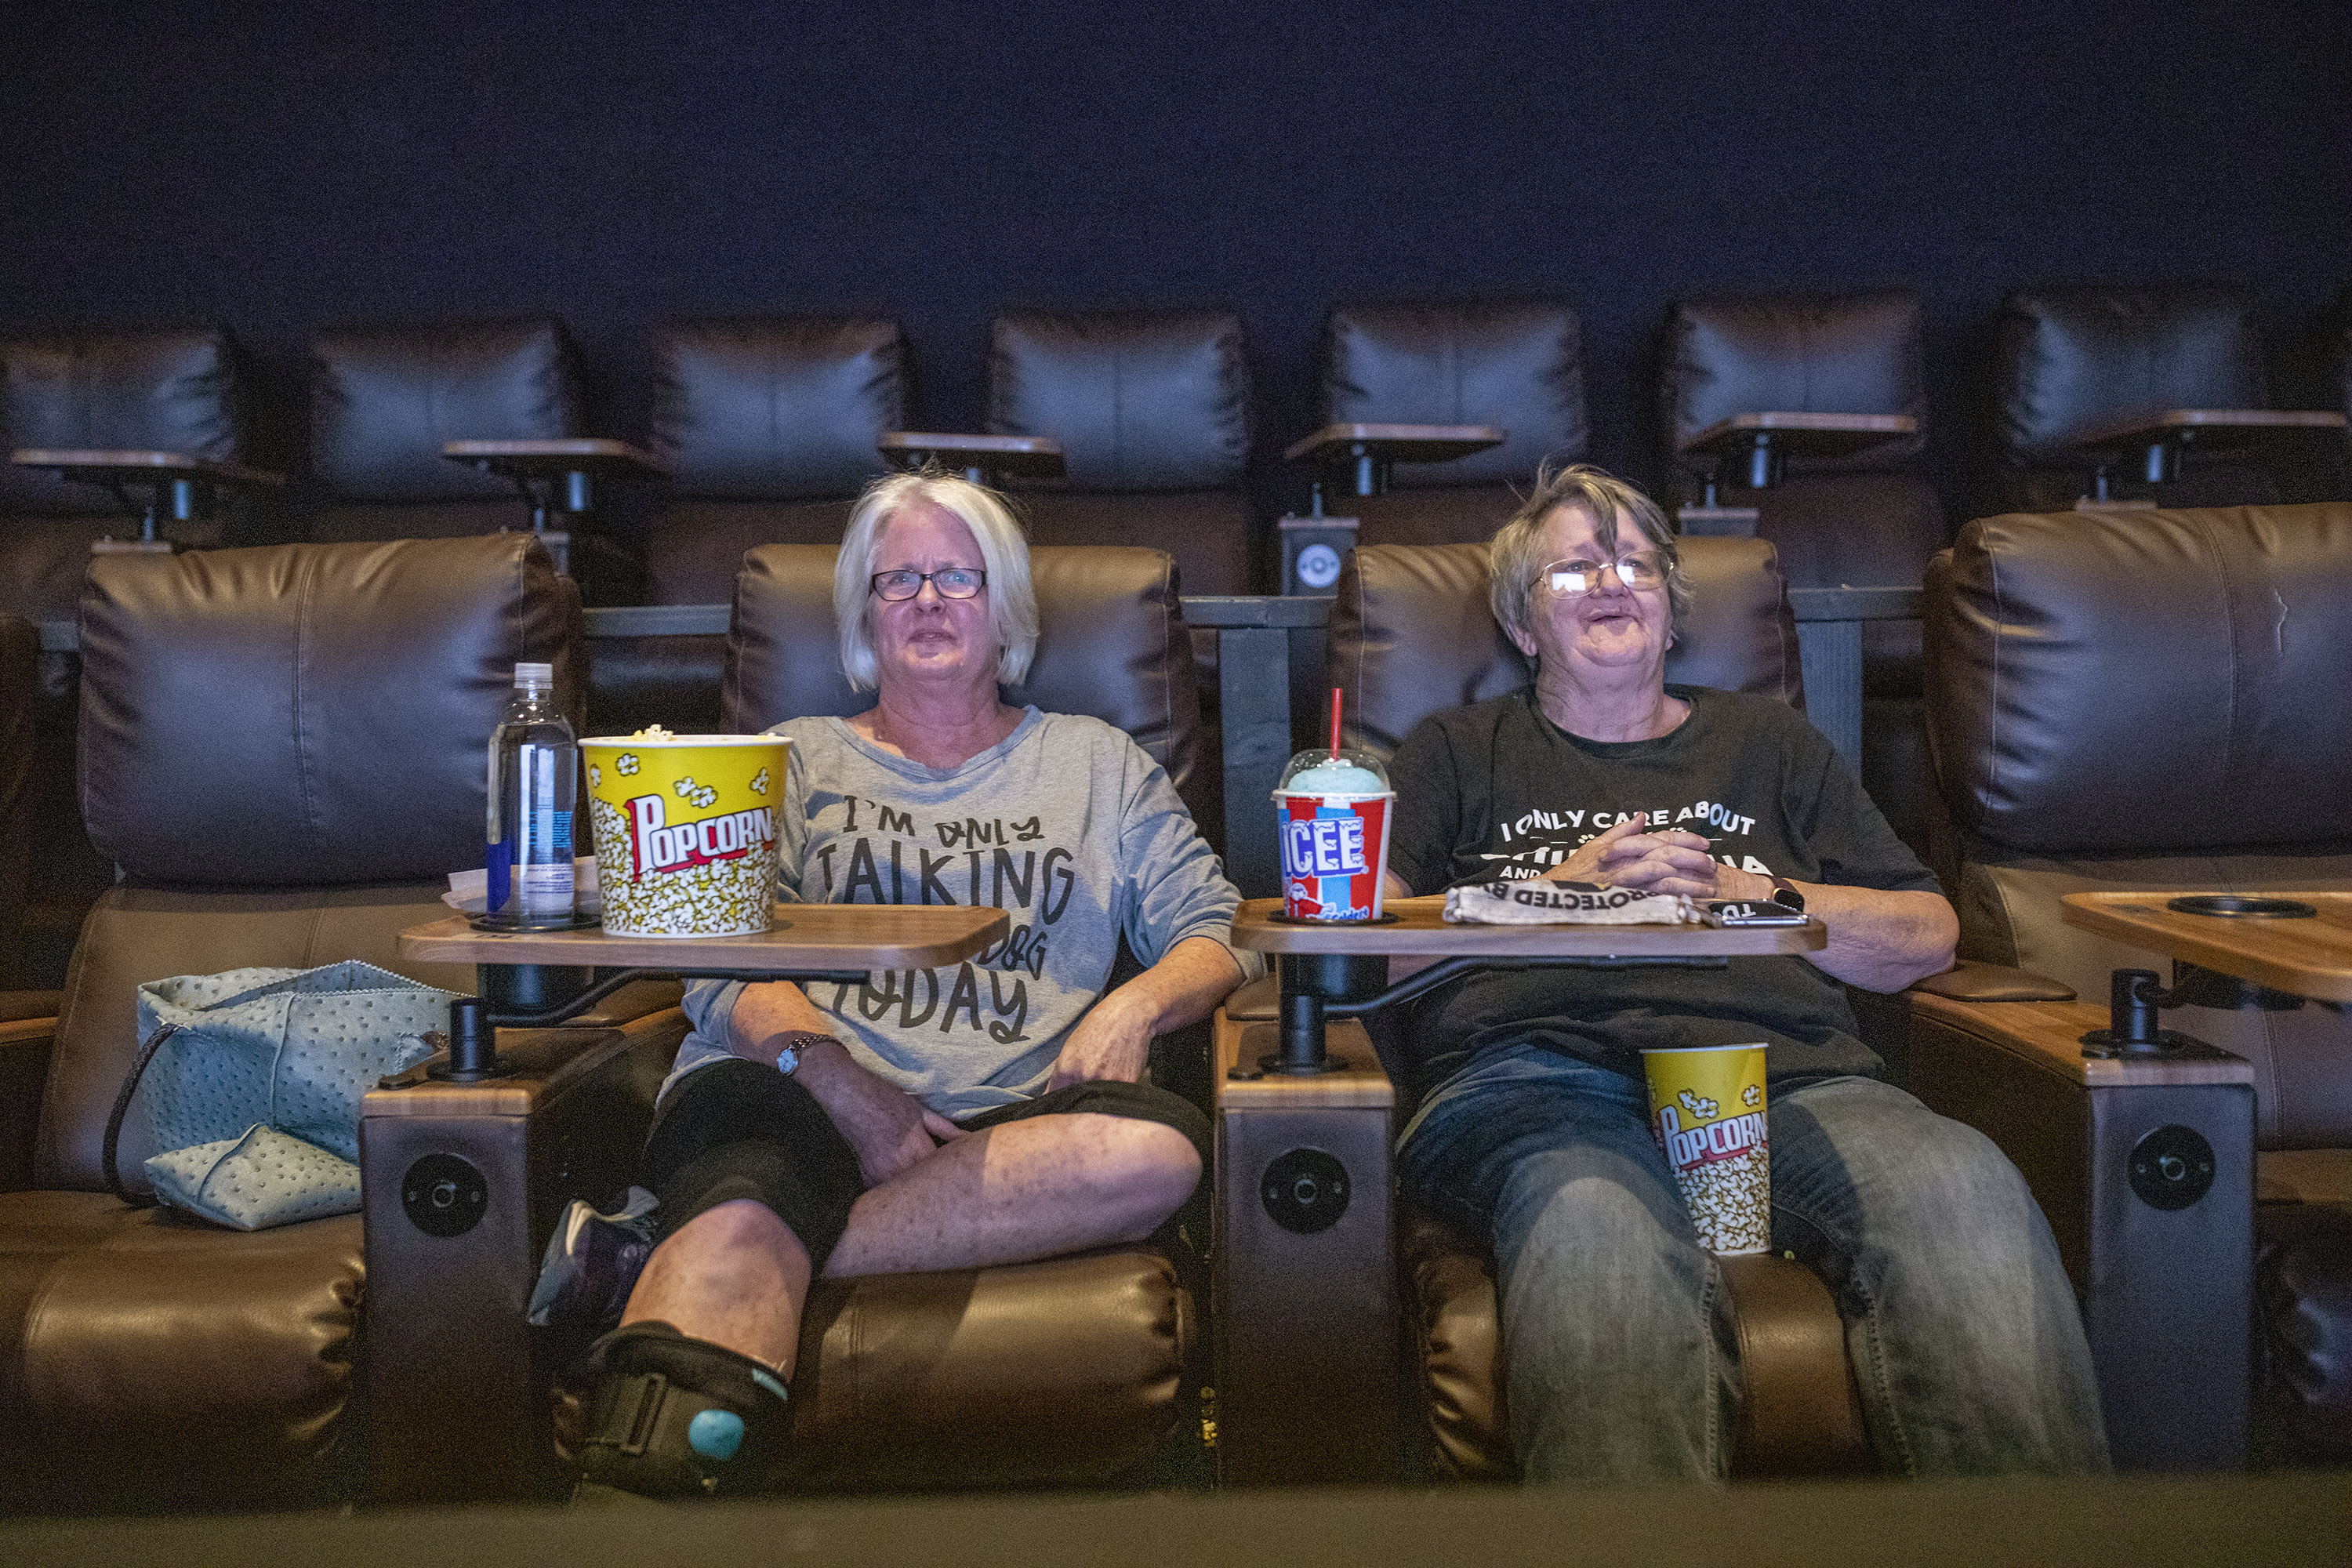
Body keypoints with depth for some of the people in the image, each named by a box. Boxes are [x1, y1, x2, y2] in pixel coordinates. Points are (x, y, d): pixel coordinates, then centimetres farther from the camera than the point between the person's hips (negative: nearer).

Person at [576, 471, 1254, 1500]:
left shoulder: (1097, 764, 25)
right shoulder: (794, 761, 22)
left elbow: (1218, 931, 18)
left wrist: (1137, 1005, -7)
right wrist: (832, 1072, -13)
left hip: (1008, 1117, 1)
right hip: (792, 1094, -1)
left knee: (1160, 1151, -32)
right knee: (742, 1213, -36)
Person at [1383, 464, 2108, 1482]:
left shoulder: (1767, 741, 31)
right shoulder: (1463, 752, 26)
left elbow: (1928, 939, 24)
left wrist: (1747, 892, 6)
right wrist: (1560, 891, 2)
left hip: (1786, 1075, 3)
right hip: (1548, 1072, -2)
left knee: (1963, 1187, -32)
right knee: (1599, 1231, -40)